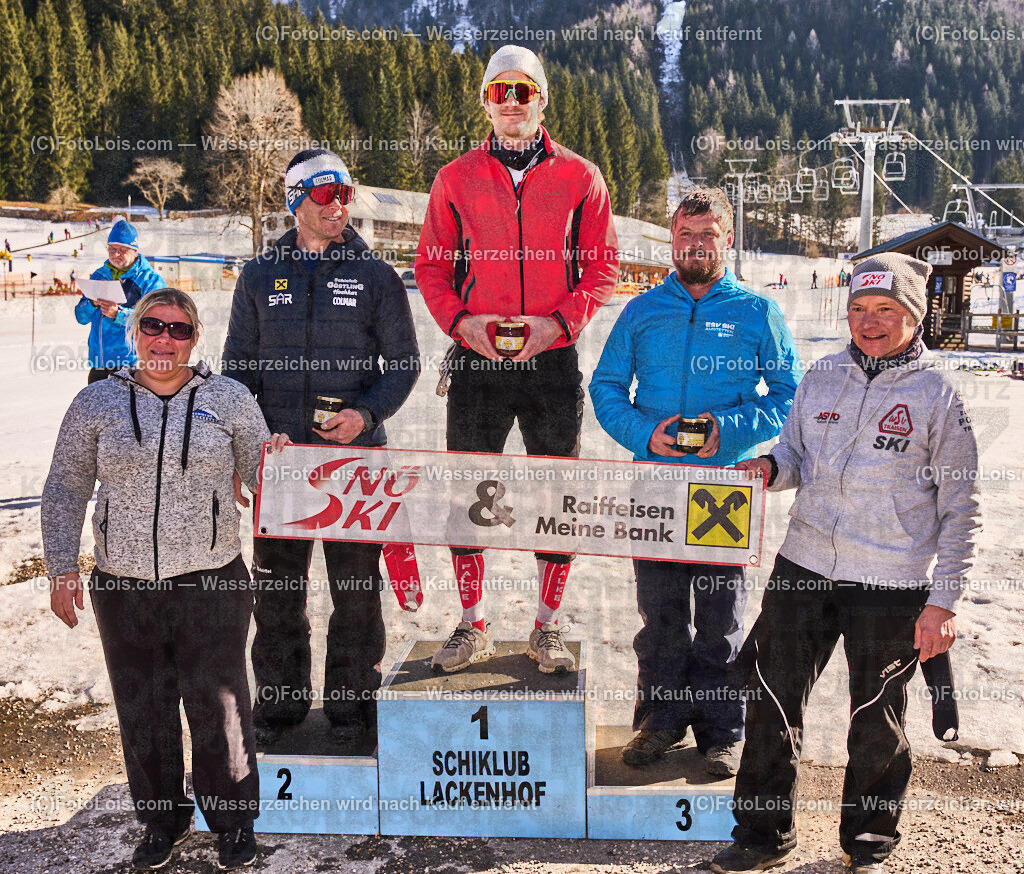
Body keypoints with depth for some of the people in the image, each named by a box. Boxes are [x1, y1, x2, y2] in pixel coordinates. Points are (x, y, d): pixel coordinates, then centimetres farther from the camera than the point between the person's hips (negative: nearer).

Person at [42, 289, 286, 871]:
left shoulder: (227, 397, 3)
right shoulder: (98, 402, 5)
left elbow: (261, 474, 9)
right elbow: (65, 490, 9)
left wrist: (278, 458, -15)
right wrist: (62, 567, 2)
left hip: (212, 583, -1)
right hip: (124, 588, 2)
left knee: (219, 705, 4)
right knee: (143, 709, 11)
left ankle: (233, 820, 24)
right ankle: (163, 819, 32)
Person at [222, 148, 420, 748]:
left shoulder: (375, 276, 3)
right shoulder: (261, 275, 9)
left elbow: (404, 362, 4)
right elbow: (239, 365, 12)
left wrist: (367, 414, -13)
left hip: (355, 453, -2)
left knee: (357, 585, 5)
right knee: (277, 584, 8)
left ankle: (352, 701, 20)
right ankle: (280, 700, 24)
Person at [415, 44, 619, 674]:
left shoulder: (580, 177, 5)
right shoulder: (455, 179, 9)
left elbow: (603, 266, 4)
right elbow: (432, 267, 10)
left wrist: (557, 322, -11)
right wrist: (462, 322, -7)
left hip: (553, 359, -1)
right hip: (476, 360, 1)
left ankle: (548, 628, 19)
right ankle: (473, 627, 19)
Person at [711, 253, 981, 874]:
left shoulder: (938, 393, -4)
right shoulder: (822, 377, 7)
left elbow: (960, 508, -2)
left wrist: (943, 601, -6)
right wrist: (770, 468, -7)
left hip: (891, 584, -3)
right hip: (804, 566, 4)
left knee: (877, 720, 11)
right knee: (774, 701, 7)